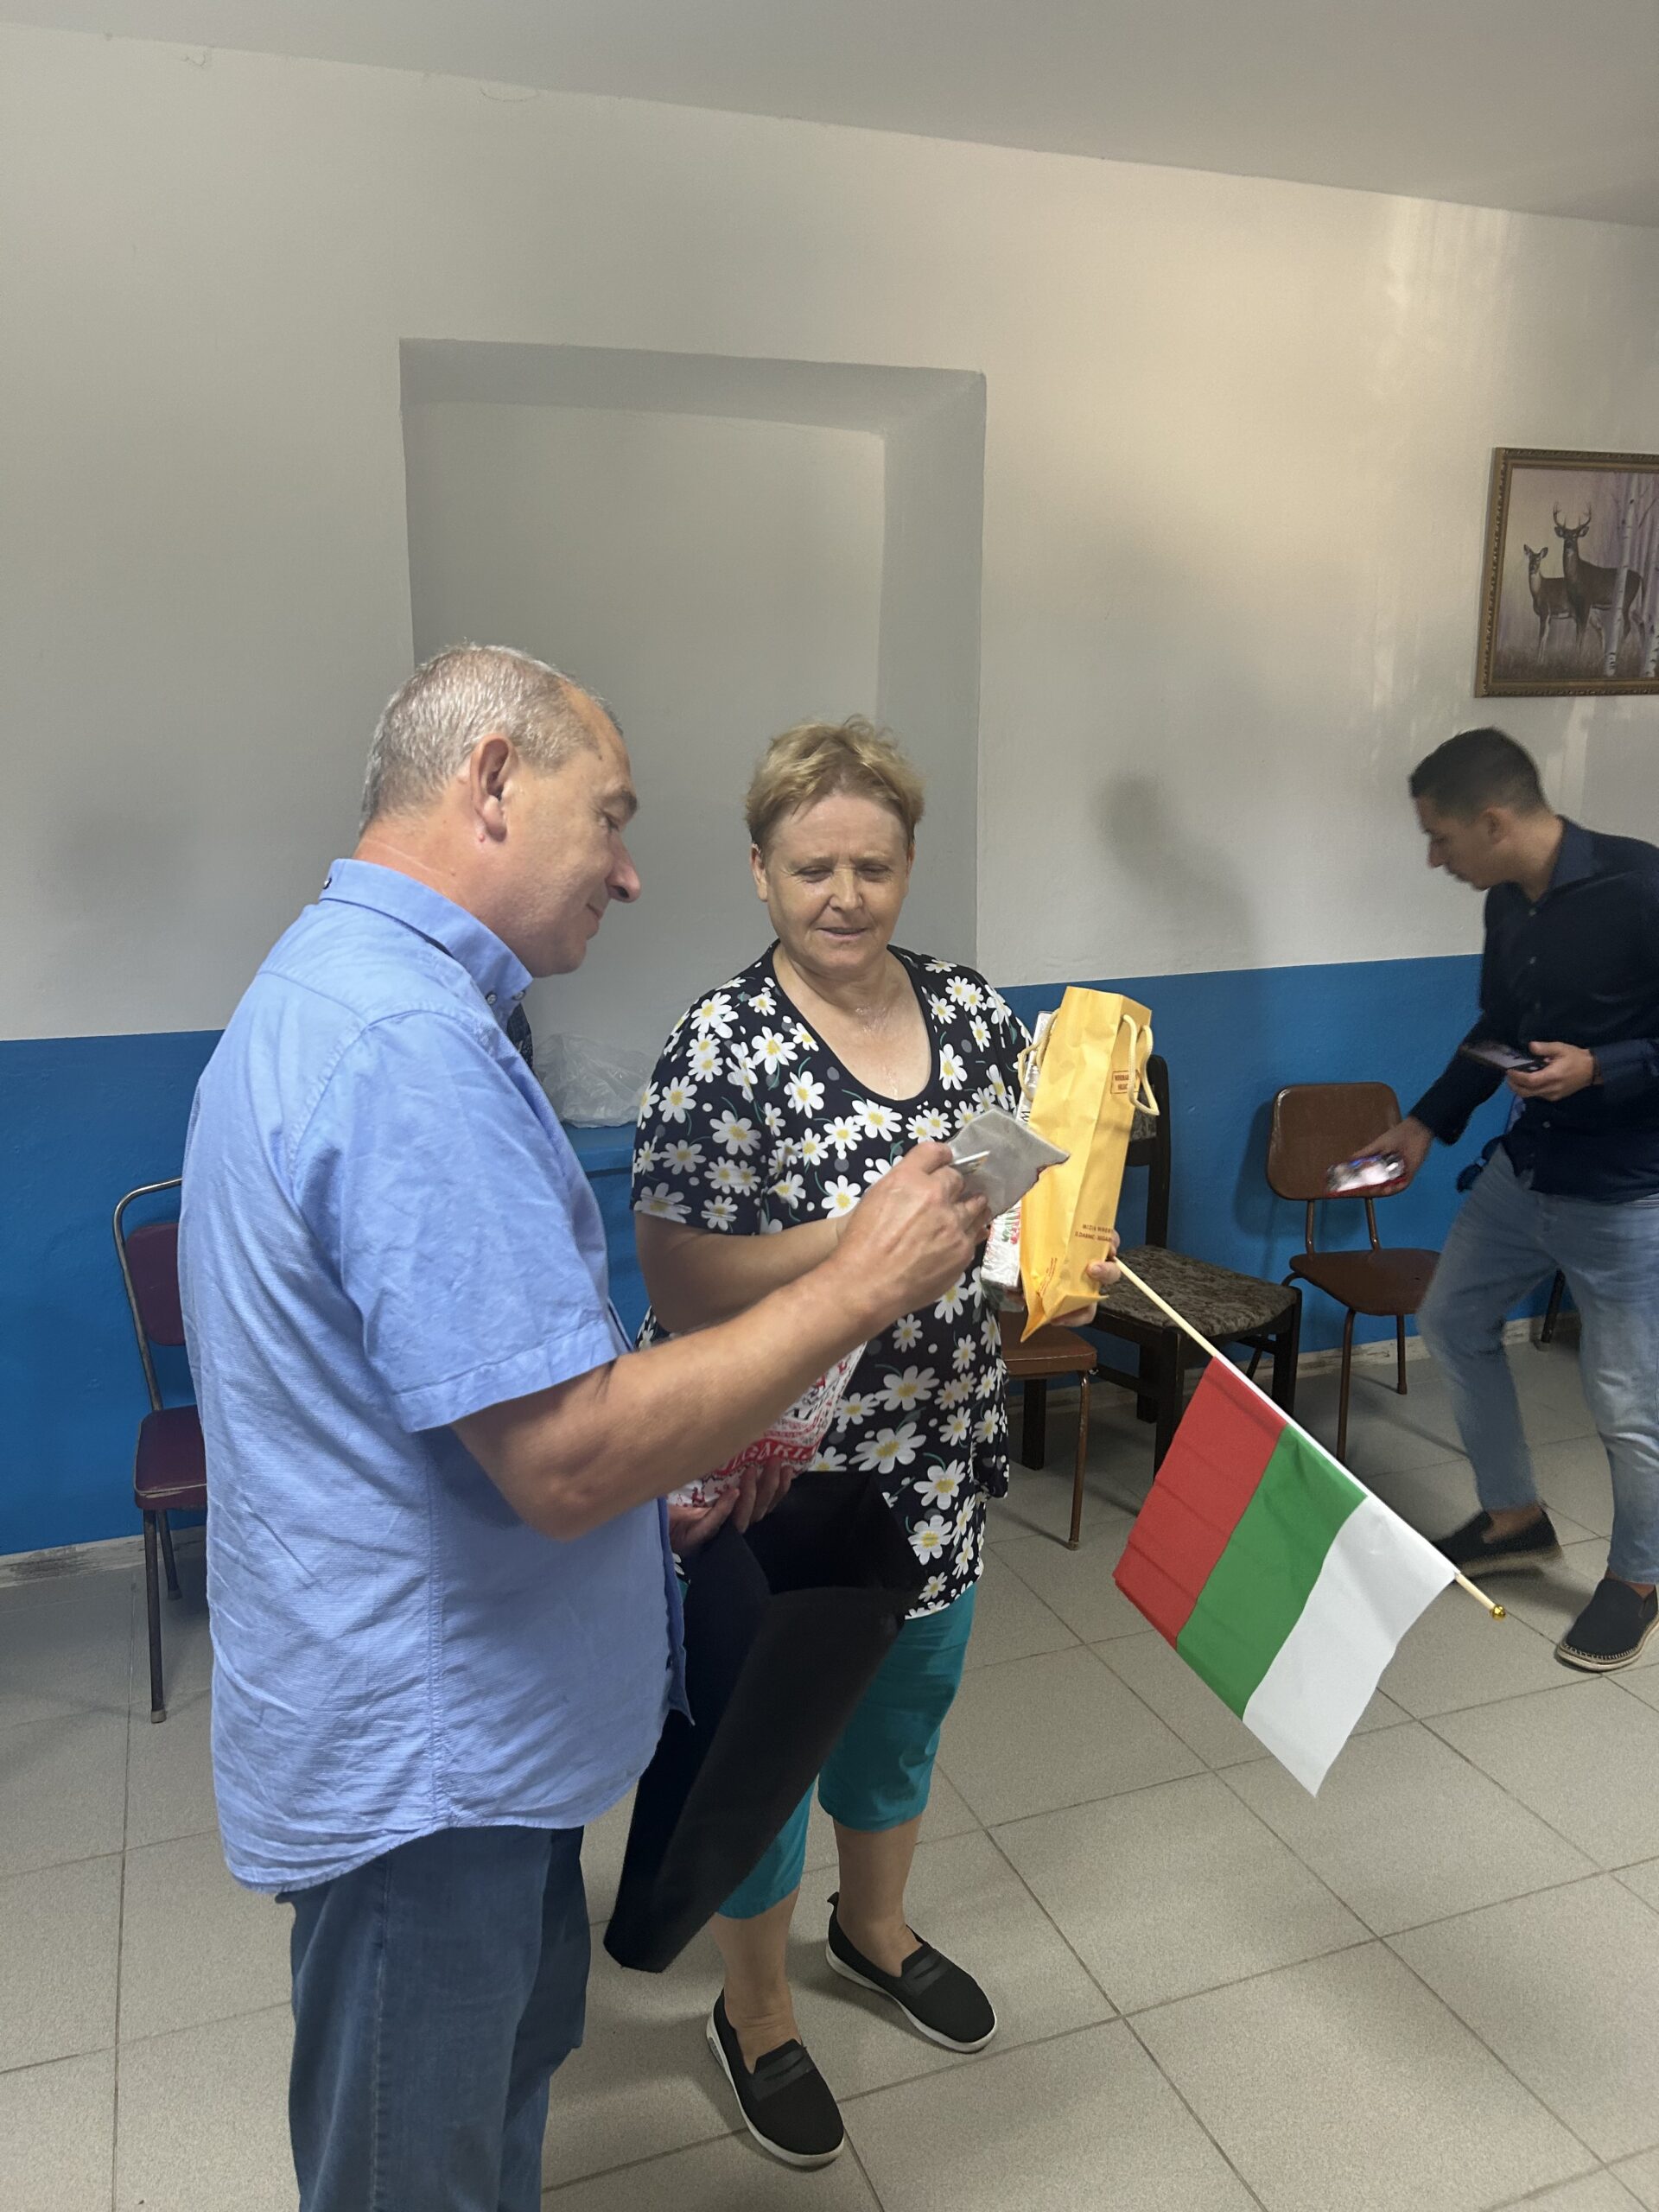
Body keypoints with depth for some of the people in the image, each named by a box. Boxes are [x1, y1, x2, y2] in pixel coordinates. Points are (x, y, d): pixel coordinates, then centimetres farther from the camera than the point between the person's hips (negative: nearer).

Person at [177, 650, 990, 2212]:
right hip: (418, 1754, -10)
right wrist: (859, 1282, -22)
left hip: (468, 1717, 10)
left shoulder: (341, 989, 8)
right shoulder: (408, 1043, -29)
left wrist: (655, 1470, 9)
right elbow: (566, 1457, -31)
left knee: (518, 2035, 29)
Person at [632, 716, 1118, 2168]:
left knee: (908, 1703, 25)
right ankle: (757, 2014, 41)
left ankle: (876, 1924, 54)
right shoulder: (724, 1049, -19)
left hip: (936, 1455, 6)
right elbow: (680, 1287, -21)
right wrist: (861, 1237, -31)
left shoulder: (970, 1008, -1)